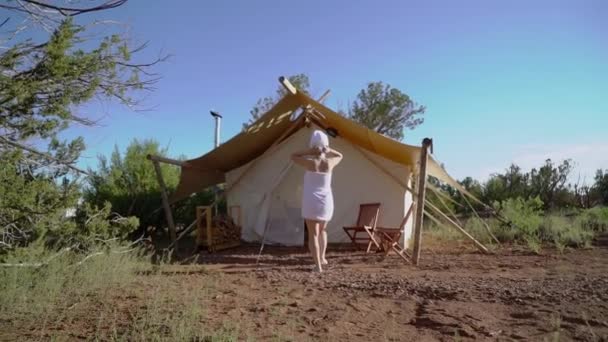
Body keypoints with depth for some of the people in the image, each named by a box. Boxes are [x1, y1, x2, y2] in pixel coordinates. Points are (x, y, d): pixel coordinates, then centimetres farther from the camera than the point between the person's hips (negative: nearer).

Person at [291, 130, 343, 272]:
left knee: (313, 234, 1)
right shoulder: (330, 162, -4)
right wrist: (327, 150, 6)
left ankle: (318, 265, -5)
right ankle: (322, 257, 23)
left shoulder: (310, 162, -11)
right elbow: (339, 156, 20)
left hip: (311, 201, -3)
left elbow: (293, 156, 7)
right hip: (326, 201, 3)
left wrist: (309, 151, -3)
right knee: (322, 230, 26)